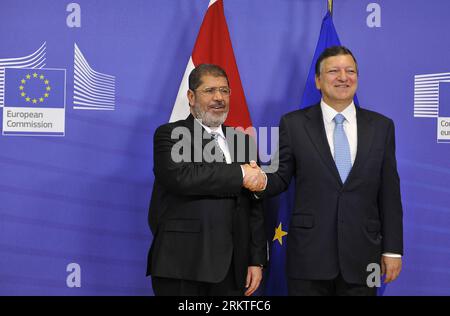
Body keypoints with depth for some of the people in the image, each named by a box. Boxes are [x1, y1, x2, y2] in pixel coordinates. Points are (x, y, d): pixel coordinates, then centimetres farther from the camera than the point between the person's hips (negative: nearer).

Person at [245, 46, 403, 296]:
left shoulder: (381, 126, 5)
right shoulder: (294, 124, 1)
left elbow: (389, 193, 5)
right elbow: (281, 178, 3)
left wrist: (392, 249, 4)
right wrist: (263, 181, -20)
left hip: (362, 256, 2)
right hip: (309, 256, -1)